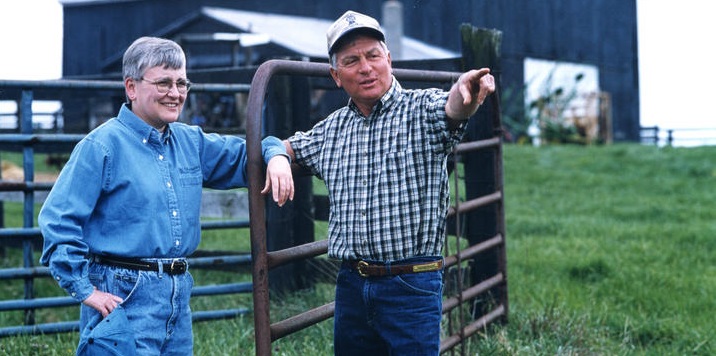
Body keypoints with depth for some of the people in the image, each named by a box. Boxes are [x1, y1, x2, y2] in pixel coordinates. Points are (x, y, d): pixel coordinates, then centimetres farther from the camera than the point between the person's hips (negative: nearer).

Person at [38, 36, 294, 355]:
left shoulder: (191, 142, 13)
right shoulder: (102, 146, -8)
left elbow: (244, 154, 27)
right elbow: (58, 221, -12)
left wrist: (275, 155, 3)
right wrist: (84, 290, -16)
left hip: (179, 295, 7)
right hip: (123, 298, -7)